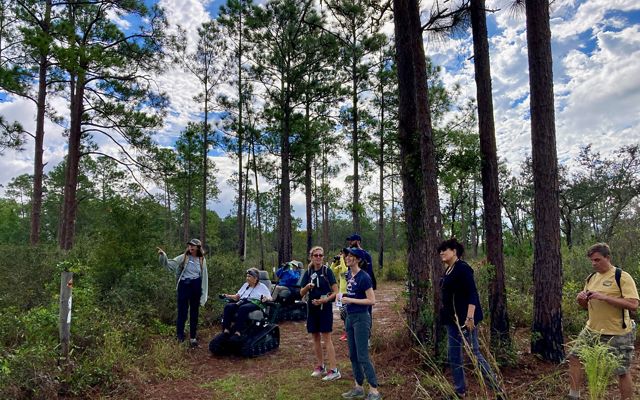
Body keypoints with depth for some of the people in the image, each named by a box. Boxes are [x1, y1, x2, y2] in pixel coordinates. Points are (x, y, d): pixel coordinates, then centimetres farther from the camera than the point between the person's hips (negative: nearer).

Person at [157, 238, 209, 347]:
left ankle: (193, 337, 22)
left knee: (194, 312, 11)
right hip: (184, 285, -2)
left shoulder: (202, 260, 6)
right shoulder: (183, 257, 0)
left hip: (196, 286, 2)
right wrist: (163, 255, -27)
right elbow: (170, 264, -8)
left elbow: (204, 277, 9)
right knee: (182, 311, 1)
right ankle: (179, 336, 13)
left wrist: (204, 294, 6)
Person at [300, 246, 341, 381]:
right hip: (312, 308, 5)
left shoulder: (327, 271, -7)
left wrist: (325, 300, -23)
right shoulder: (308, 273, 5)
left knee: (326, 338, -6)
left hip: (325, 308, -5)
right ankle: (320, 366, 27)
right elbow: (302, 293, 5)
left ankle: (334, 370, -1)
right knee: (315, 338, 12)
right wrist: (307, 287, -16)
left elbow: (336, 292, -9)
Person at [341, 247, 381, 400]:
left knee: (362, 357, -4)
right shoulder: (350, 274, 6)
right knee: (353, 355, 14)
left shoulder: (364, 277, -17)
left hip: (361, 318, -8)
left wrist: (351, 300, -19)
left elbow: (372, 300, -18)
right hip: (350, 317, 8)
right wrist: (344, 297, 4)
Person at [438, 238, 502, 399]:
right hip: (452, 319, 9)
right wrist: (447, 315, 21)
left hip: (464, 318, -9)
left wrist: (470, 317, -28)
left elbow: (472, 294, -21)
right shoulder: (448, 270, 11)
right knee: (454, 356, 13)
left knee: (475, 353, -2)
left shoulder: (462, 268, -15)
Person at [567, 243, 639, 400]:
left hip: (617, 334, -6)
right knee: (574, 357, 5)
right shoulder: (591, 278, 9)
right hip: (592, 329, 6)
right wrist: (581, 300, -6)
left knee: (622, 372, 6)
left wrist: (604, 297, -27)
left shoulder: (622, 277, -11)